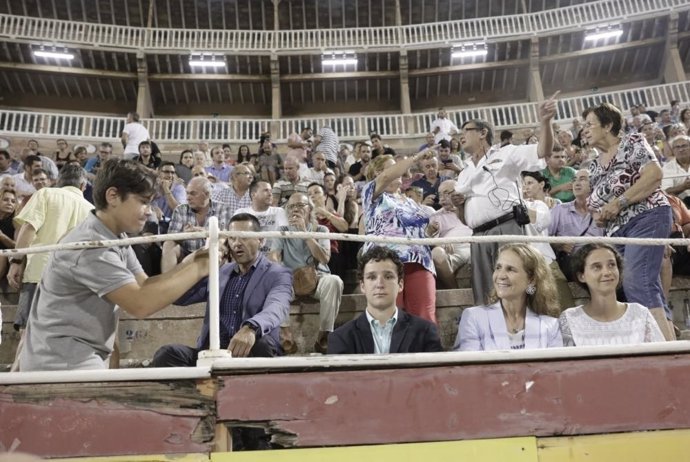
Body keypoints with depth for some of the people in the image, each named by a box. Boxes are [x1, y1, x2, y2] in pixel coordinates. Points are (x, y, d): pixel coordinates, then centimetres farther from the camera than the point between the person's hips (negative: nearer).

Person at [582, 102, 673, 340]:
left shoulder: (632, 142, 2)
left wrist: (619, 202, -15)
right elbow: (596, 202, 25)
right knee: (648, 287, 3)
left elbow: (655, 174, -12)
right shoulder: (594, 166, 20)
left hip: (647, 217, -7)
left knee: (635, 282, -22)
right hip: (618, 230, 8)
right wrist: (598, 215, 1)